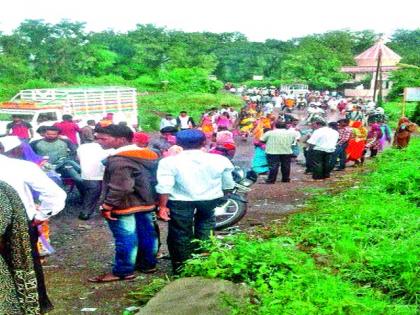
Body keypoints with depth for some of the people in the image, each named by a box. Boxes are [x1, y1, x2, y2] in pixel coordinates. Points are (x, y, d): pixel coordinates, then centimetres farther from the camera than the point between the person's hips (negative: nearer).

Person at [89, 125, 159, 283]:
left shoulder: (119, 160, -22)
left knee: (126, 239, 1)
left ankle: (123, 271, 12)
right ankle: (148, 264, 29)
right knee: (147, 234, 15)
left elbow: (120, 188, -28)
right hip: (146, 203, 9)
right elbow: (153, 180, 13)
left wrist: (107, 206, -19)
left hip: (124, 206, -9)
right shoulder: (149, 155, 7)